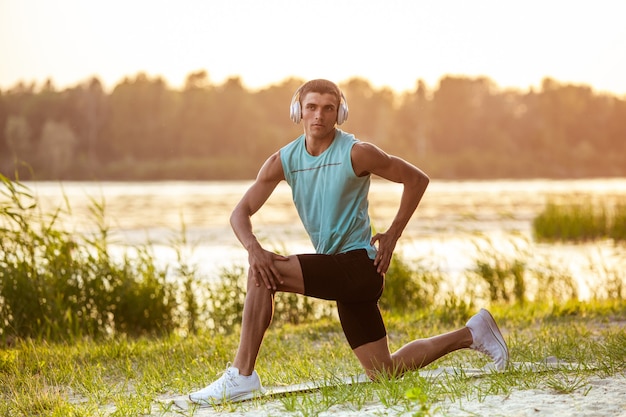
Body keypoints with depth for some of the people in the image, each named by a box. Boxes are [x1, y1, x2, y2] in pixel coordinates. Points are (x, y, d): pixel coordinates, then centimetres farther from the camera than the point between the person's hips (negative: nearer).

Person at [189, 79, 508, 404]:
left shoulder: (356, 153, -10)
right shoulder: (284, 161, 4)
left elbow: (417, 179, 0)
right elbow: (241, 212, 1)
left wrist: (392, 235, -3)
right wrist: (253, 248, -20)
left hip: (359, 265, -7)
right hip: (337, 272, 7)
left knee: (266, 276, -24)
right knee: (384, 373, 12)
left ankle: (241, 375, -18)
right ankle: (471, 333, 30)